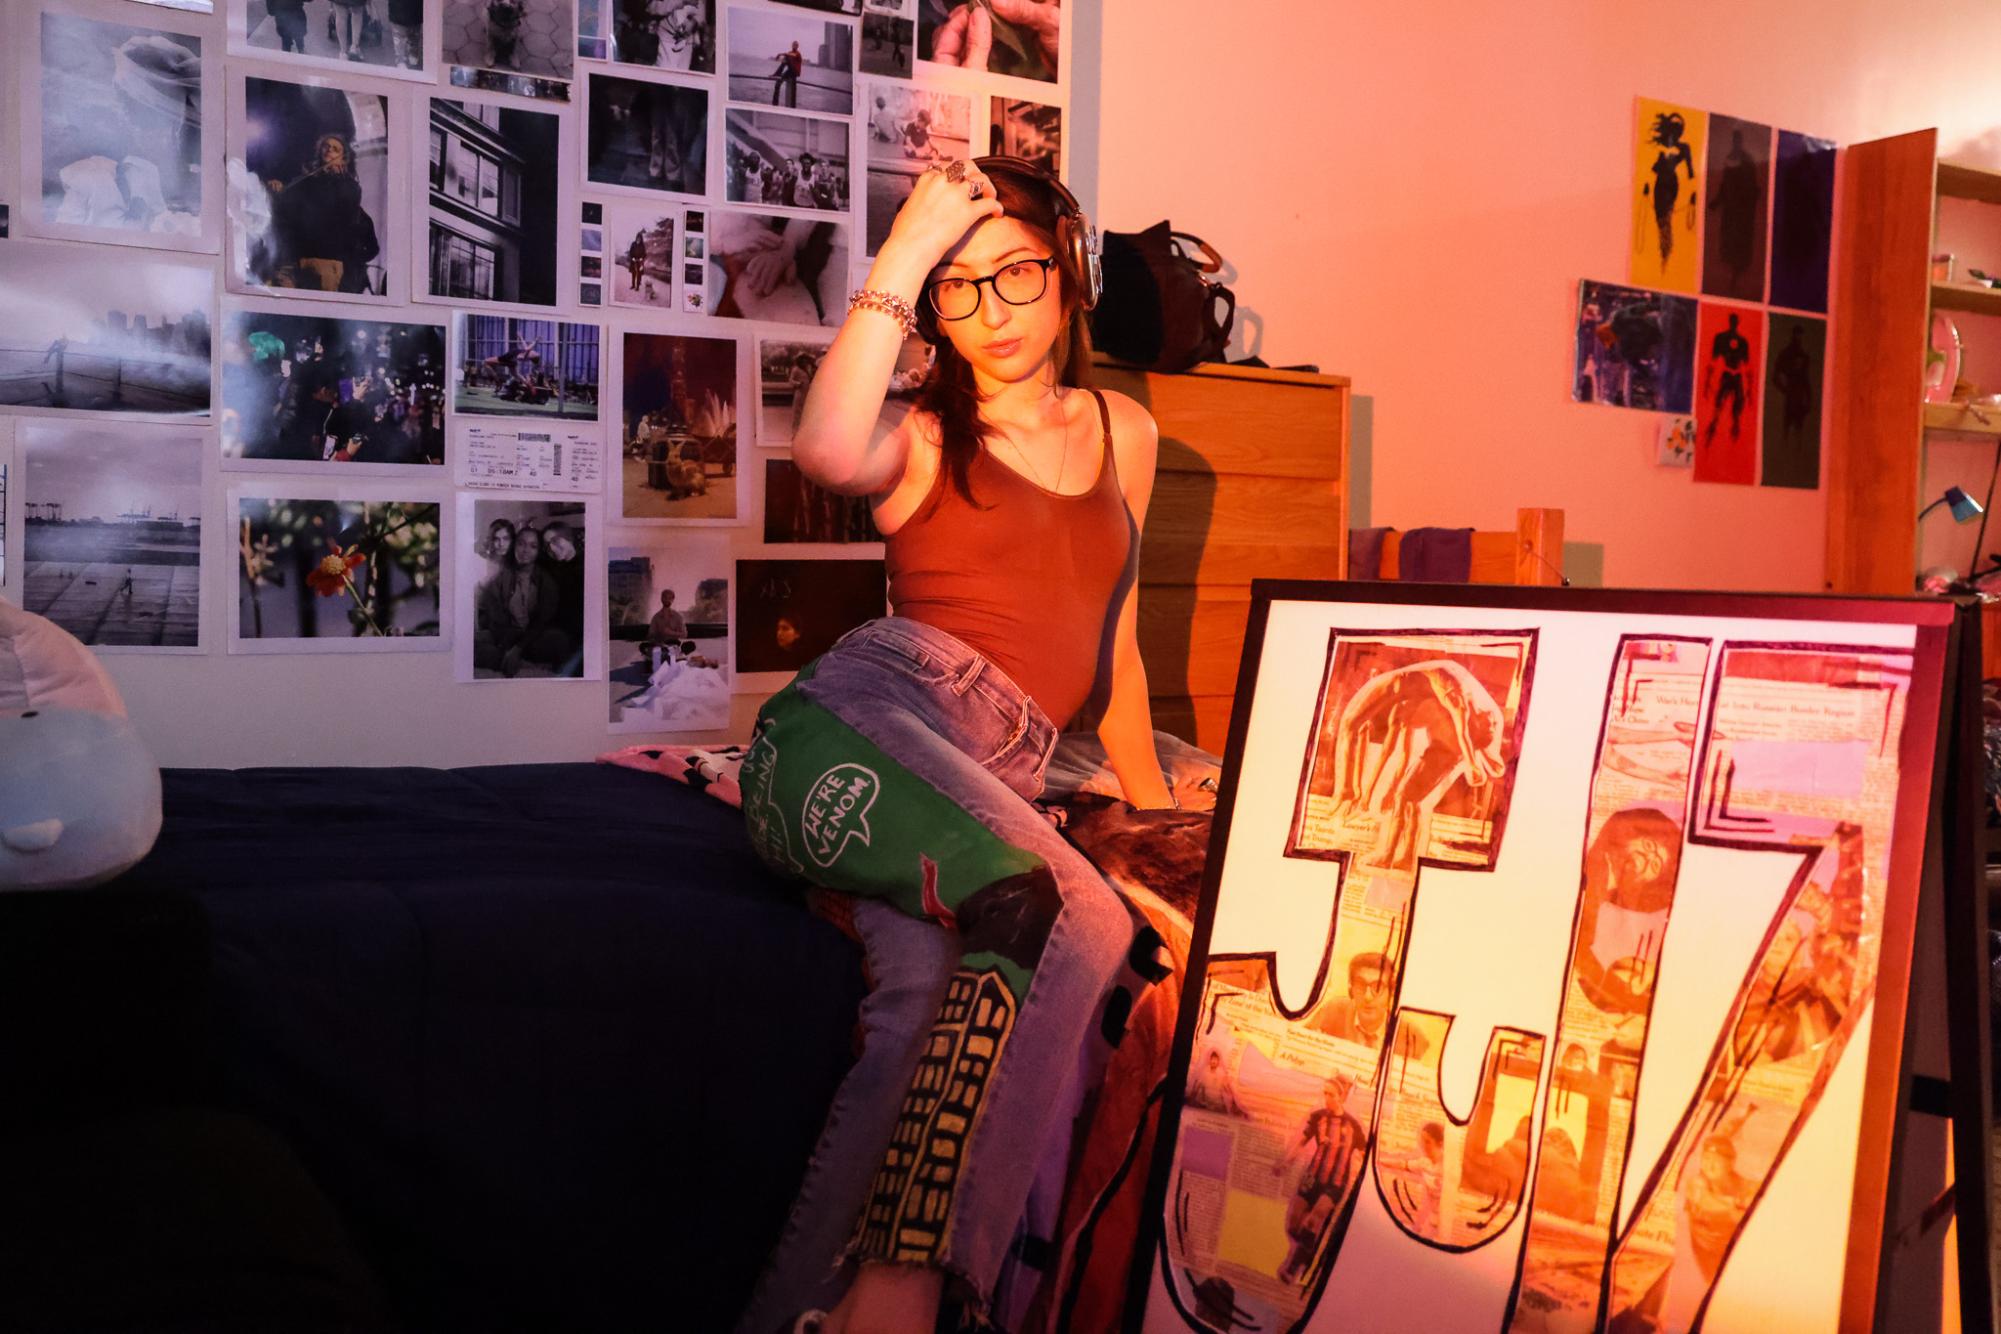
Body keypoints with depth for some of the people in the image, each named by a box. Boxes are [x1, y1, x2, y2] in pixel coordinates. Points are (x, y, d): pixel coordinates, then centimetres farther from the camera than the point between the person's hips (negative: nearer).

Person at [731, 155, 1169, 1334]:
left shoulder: (1127, 435, 26)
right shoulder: (925, 439, 13)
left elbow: (1112, 647, 31)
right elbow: (830, 452, -14)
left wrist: (1162, 810, 27)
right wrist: (905, 252, -4)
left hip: (992, 789, 4)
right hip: (861, 725, -3)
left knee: (933, 1005, -31)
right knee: (1069, 916, -34)